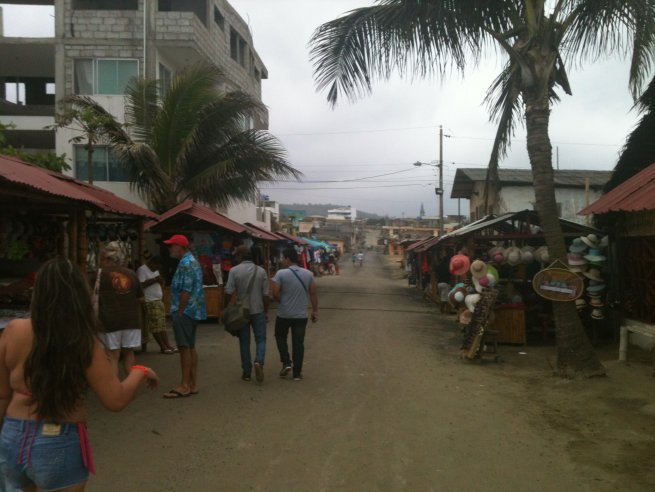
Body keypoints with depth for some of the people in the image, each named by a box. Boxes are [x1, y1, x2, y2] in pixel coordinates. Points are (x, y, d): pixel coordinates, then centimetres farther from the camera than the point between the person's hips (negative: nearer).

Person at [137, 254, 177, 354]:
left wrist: (161, 281, 4)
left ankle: (168, 345, 7)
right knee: (155, 326, -6)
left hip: (159, 301, 9)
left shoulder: (155, 270, 20)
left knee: (162, 325, 7)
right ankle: (163, 347, -2)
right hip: (150, 302, -9)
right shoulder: (141, 270, -7)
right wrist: (154, 280, -17)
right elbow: (141, 285, -19)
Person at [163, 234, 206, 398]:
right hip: (192, 311, 10)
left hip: (185, 311, -10)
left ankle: (185, 386, 0)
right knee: (191, 347, 12)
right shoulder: (193, 261, 17)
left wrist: (179, 312, -18)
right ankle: (193, 384, 17)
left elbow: (186, 291, -21)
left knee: (184, 348, -5)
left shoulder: (185, 263, -15)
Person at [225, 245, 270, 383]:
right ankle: (259, 361, -16)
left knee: (244, 341, 9)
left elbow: (229, 292, -8)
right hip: (258, 310, 0)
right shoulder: (261, 271, -1)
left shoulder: (234, 271, -7)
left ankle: (246, 372, 13)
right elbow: (265, 294, 0)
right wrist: (266, 312, 10)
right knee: (261, 339, 9)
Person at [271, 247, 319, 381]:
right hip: (301, 315, 3)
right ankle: (297, 373, 11)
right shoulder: (308, 274, 1)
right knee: (298, 343, 7)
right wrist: (315, 311, 10)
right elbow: (313, 293, 3)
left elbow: (275, 293, -15)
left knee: (281, 337, 21)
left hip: (284, 314, -2)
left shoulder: (281, 273, -11)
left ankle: (286, 363, 8)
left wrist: (282, 301, 5)